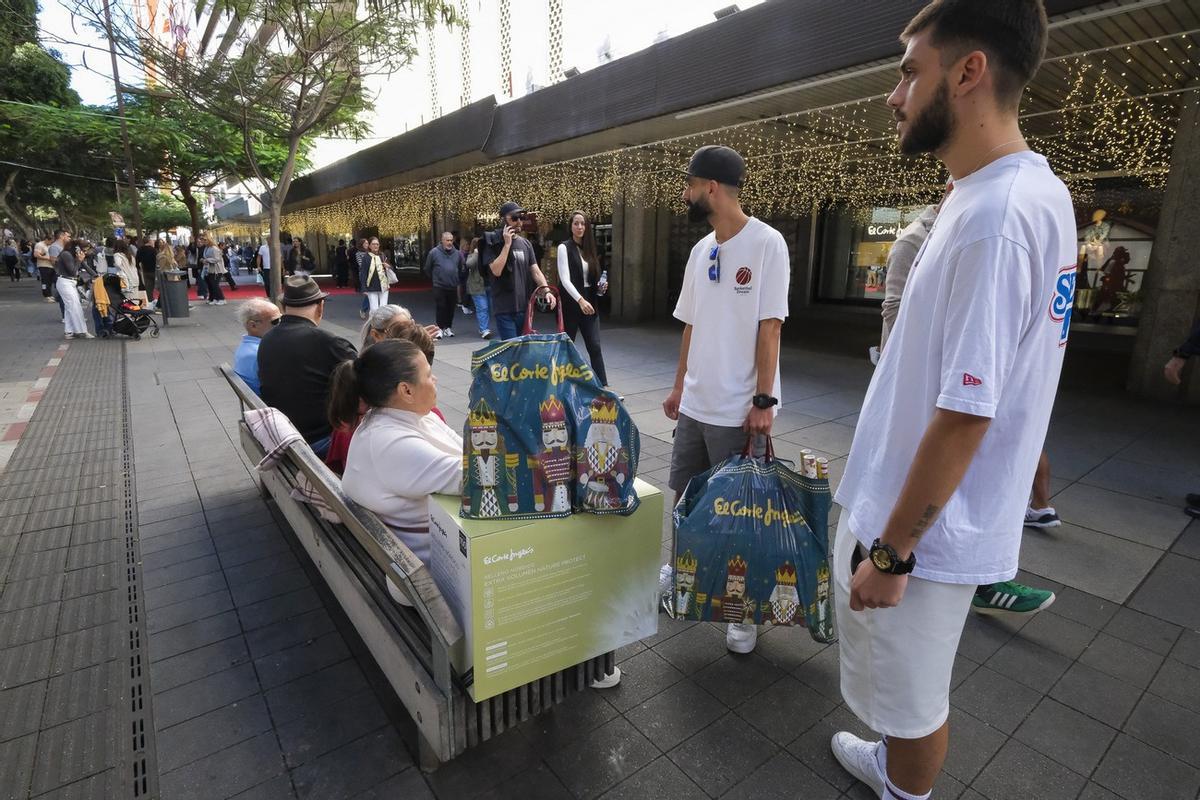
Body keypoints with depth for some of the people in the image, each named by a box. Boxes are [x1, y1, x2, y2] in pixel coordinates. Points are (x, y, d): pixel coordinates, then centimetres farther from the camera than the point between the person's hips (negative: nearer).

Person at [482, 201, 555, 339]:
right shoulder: (494, 242, -2)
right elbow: (496, 270, -15)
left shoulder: (526, 243, 13)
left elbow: (536, 271, 9)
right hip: (504, 309, -5)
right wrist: (507, 244, -15)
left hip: (525, 307, 5)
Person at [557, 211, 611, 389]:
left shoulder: (589, 249, 13)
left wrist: (599, 285, -1)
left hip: (589, 303, 5)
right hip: (571, 304, -5)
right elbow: (565, 279, -15)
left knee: (595, 346, -1)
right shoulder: (564, 247, -5)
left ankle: (604, 387, -2)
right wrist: (580, 300, -26)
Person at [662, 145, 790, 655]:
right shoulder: (700, 251, 10)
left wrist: (764, 399, -17)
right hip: (695, 404, 7)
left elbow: (769, 327, -14)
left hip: (739, 410, -7)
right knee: (685, 494, 18)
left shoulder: (766, 244, -10)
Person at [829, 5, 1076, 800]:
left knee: (913, 697, 15)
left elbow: (965, 414, -26)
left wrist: (891, 549, -16)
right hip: (924, 514, 9)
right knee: (910, 685, 29)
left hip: (923, 529, -9)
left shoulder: (994, 213, -25)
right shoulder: (1034, 192, 7)